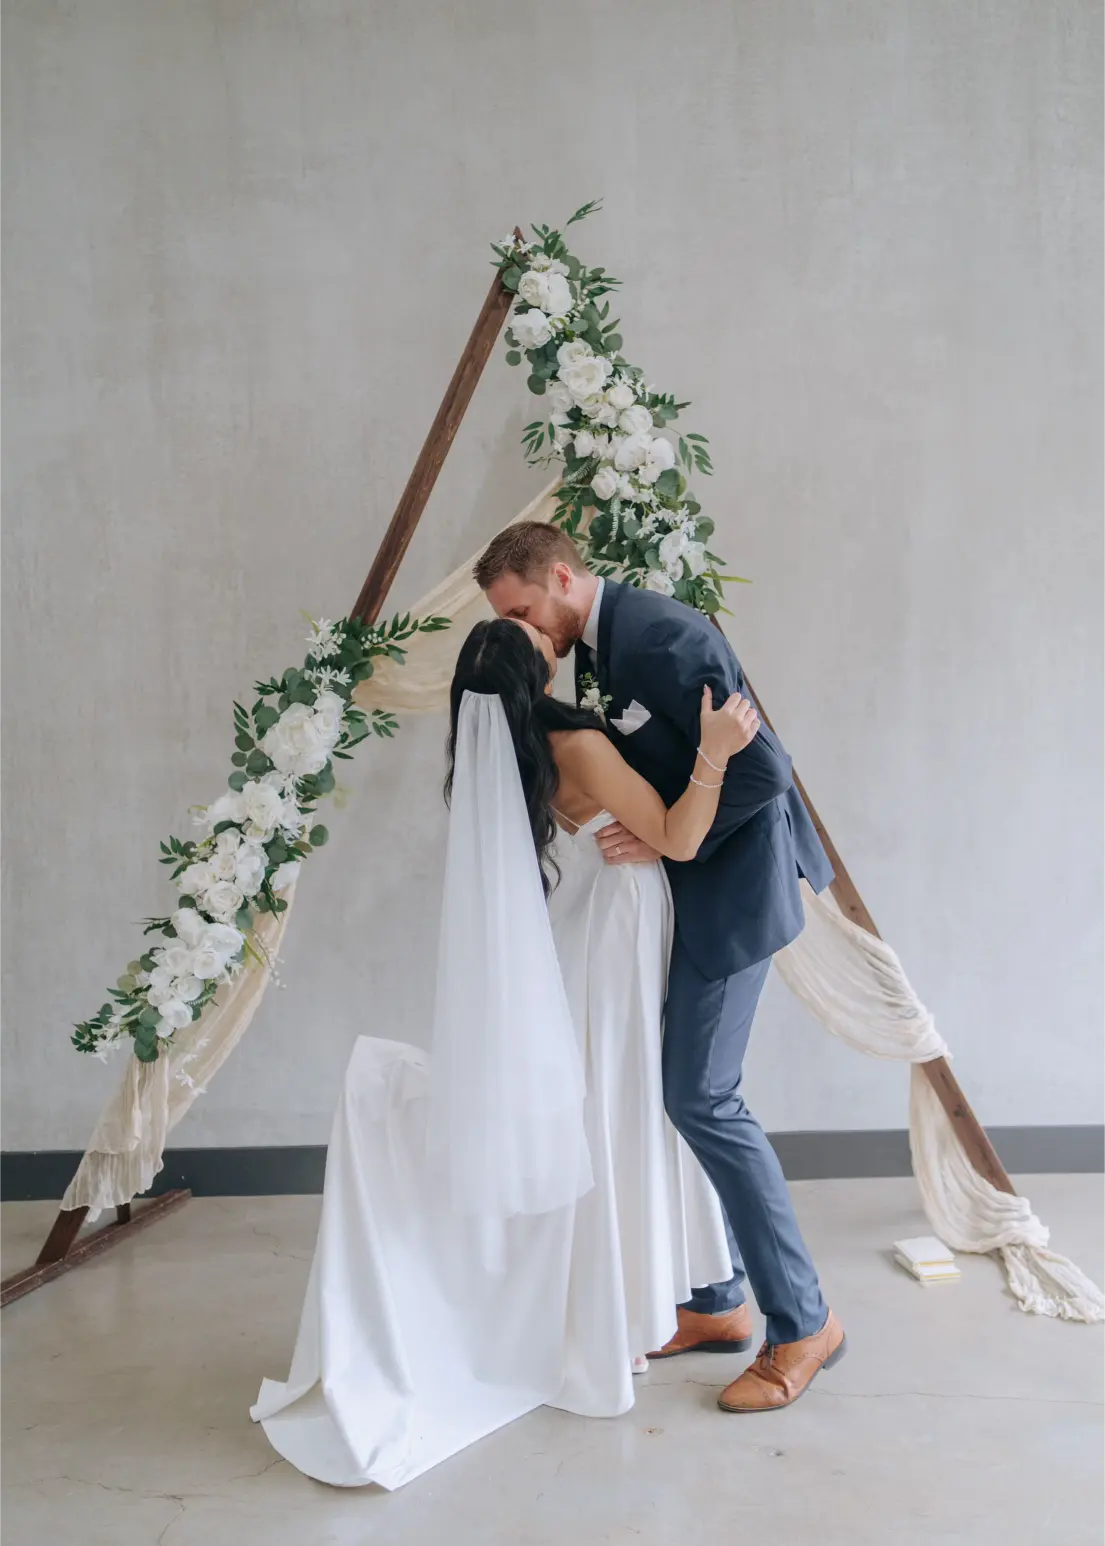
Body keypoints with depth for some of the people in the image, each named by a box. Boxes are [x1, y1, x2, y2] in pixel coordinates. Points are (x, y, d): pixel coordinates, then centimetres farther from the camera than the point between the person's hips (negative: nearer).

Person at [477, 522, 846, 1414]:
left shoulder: (662, 637, -21)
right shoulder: (597, 645, 9)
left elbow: (761, 768, -24)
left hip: (730, 881, -10)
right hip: (681, 883, 10)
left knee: (701, 1095, -9)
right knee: (671, 1088, 12)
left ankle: (803, 1322, 7)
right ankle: (717, 1304, 25)